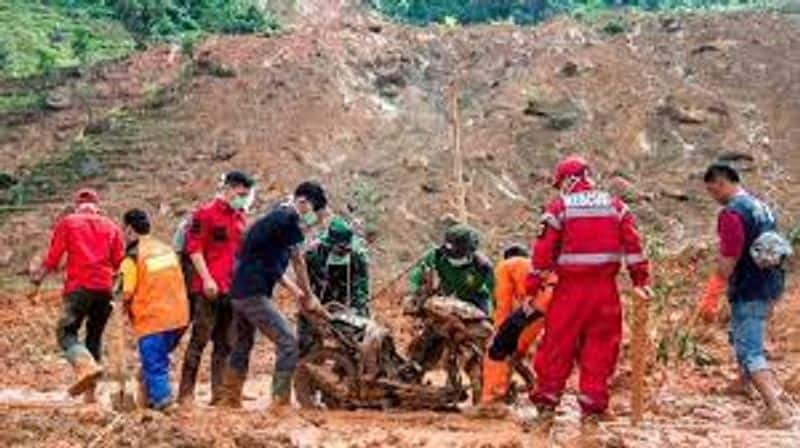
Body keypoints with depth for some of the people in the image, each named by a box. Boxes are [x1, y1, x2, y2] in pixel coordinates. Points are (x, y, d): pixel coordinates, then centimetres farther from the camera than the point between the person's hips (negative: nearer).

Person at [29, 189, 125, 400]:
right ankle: (90, 390, 8)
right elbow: (119, 262, 11)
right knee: (95, 336, 13)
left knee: (66, 333, -2)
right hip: (105, 288, 3)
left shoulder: (67, 223, 8)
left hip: (78, 287, -3)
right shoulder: (111, 226, 16)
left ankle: (86, 366, -32)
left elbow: (53, 257, 3)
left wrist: (39, 275, 18)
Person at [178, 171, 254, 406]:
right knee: (200, 340, -6)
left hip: (233, 290, 7)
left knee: (225, 343, 9)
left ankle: (219, 392, 14)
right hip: (209, 289, -7)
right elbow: (194, 248, -9)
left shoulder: (241, 218, 17)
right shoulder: (205, 213, -4)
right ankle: (186, 393, -4)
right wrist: (207, 278, -16)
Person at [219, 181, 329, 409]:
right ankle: (281, 402, -12)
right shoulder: (289, 218, -10)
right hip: (255, 294, -10)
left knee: (242, 346, 19)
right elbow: (299, 262, -6)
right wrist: (309, 296, 4)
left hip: (240, 291, 10)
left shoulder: (274, 217, 18)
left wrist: (296, 291, 17)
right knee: (288, 343, -10)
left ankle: (231, 401, 26)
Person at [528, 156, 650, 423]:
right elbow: (633, 244, 3)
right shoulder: (615, 206, 8)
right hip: (605, 289, 2)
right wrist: (641, 280, 5)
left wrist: (532, 289, -1)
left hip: (570, 288, -2)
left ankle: (547, 401, 13)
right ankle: (592, 406, 8)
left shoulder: (558, 208, -2)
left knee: (557, 344, 8)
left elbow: (543, 251, -4)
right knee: (600, 347, 8)